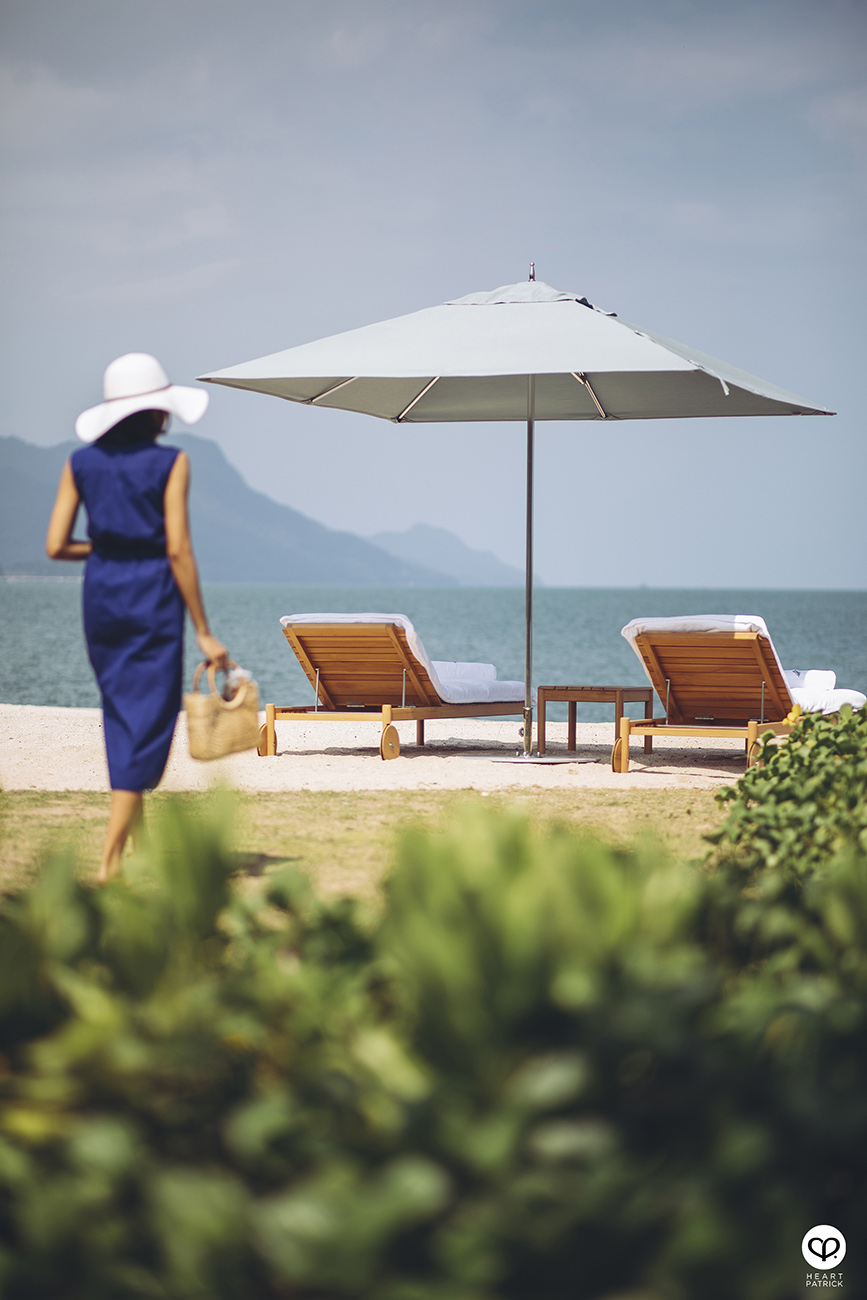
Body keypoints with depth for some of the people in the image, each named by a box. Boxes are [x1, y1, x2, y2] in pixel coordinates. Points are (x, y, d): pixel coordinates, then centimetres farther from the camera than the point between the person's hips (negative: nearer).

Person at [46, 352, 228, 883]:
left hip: (100, 598, 5)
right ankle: (111, 859, -8)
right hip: (152, 599, -5)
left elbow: (56, 546, 1)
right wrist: (204, 632, -8)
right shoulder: (169, 462, -8)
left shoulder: (83, 462, 4)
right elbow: (178, 550, -12)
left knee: (122, 718, 19)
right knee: (147, 724, -1)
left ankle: (137, 839, 25)